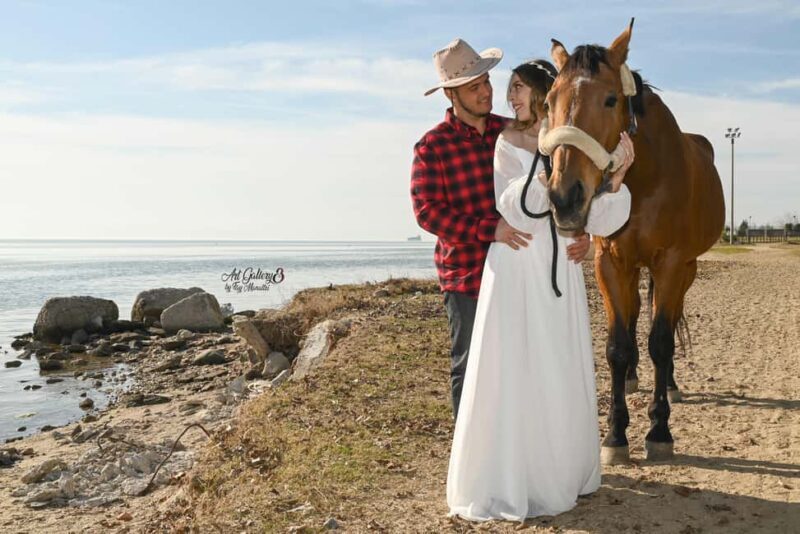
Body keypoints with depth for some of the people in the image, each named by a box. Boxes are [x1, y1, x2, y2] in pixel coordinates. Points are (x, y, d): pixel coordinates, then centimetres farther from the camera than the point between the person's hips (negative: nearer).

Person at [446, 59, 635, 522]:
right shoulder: (507, 144, -2)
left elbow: (600, 223, -1)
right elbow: (515, 211, -14)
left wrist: (615, 180, -17)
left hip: (562, 275, 3)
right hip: (516, 274, -3)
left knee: (563, 375, 13)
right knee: (512, 375, 0)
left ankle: (563, 470, 31)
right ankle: (508, 480, 15)